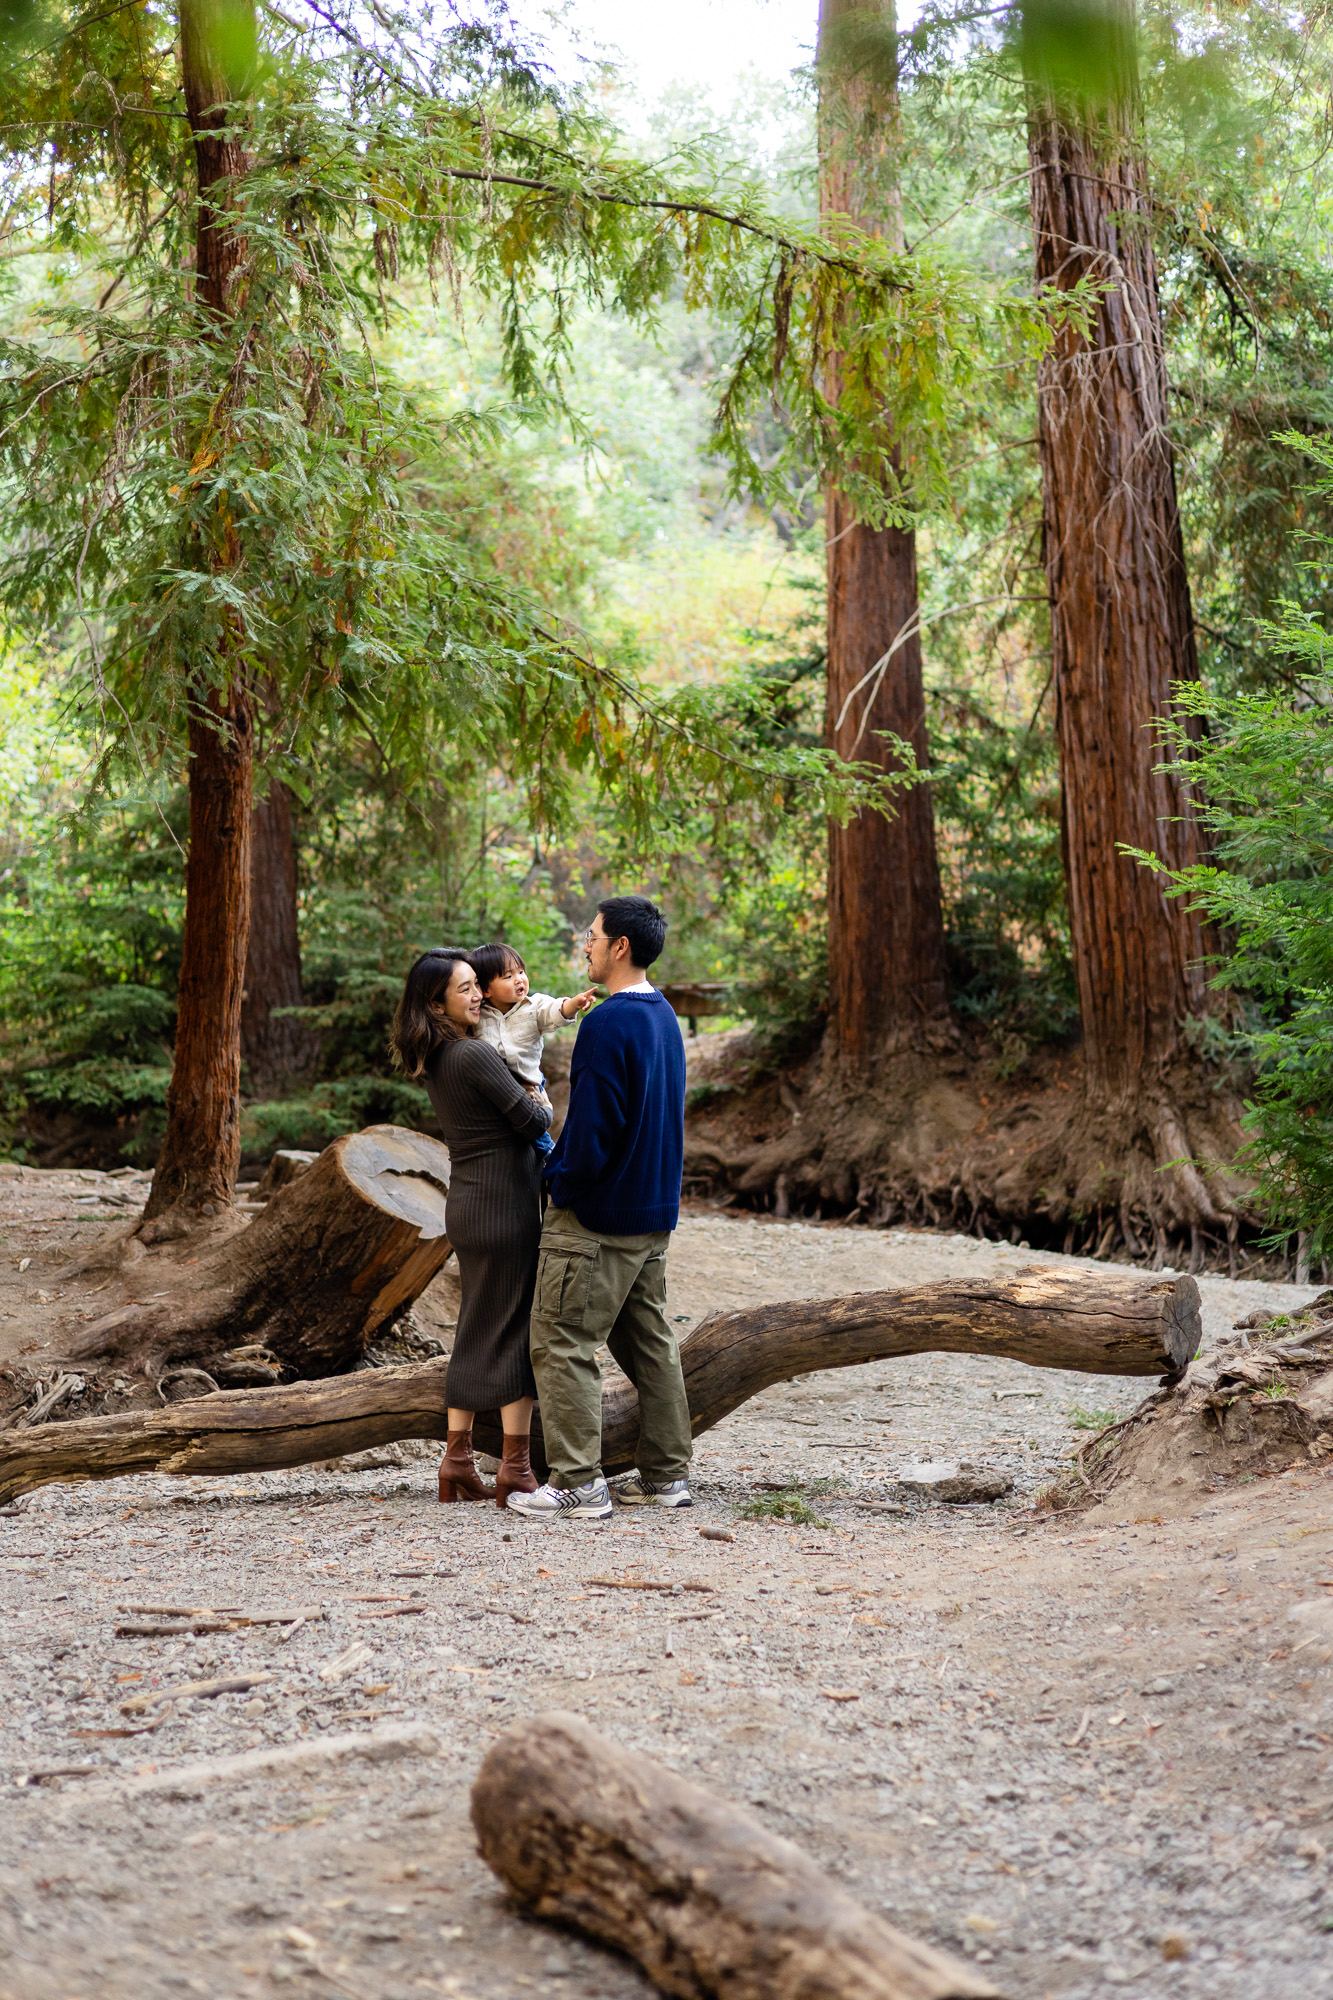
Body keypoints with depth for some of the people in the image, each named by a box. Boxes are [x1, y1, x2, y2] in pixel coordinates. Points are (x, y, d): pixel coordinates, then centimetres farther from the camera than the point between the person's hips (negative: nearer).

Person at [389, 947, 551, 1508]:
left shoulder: (434, 1061, 9)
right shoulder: (474, 1054, -18)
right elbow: (531, 1120, -12)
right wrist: (544, 1108, 9)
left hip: (464, 1205, 9)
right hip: (503, 1206, -9)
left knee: (475, 1331, 14)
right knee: (517, 1332, -2)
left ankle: (457, 1461, 16)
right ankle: (516, 1472, 0)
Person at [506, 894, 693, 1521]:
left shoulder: (608, 1023, -18)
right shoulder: (665, 1018, 12)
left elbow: (592, 1125, -22)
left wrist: (559, 1179, -6)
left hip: (596, 1215, -10)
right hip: (654, 1211, 10)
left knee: (563, 1345, -4)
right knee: (650, 1344, 14)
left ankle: (578, 1483, -5)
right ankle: (666, 1474, 19)